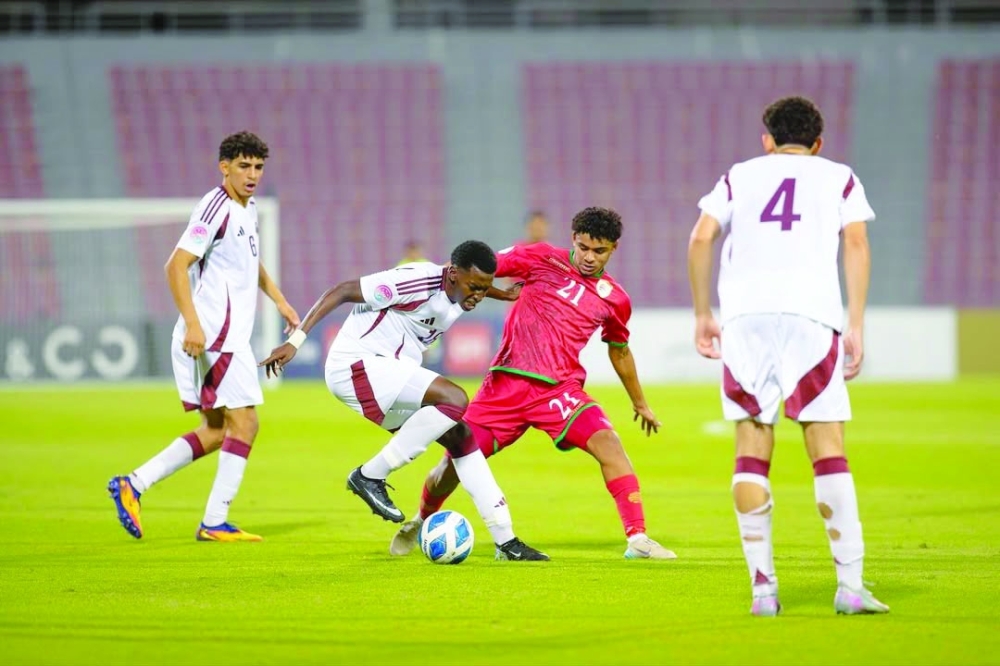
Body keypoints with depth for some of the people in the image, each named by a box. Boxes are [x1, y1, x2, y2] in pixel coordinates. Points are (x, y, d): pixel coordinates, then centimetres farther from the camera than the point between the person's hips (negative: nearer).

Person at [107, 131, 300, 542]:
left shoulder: (247, 209, 15)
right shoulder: (217, 208, -15)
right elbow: (176, 266, -22)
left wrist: (279, 301, 27)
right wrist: (192, 323, -29)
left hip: (230, 336, 10)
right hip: (216, 336, -10)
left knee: (216, 431, 13)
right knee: (243, 423, -7)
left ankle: (133, 485, 10)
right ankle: (215, 523, -4)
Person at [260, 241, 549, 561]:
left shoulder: (457, 297, 3)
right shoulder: (420, 282, -22)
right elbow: (342, 291, -20)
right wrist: (296, 340, -22)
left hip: (393, 373, 9)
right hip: (357, 364, -9)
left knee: (460, 436, 5)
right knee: (454, 399, -23)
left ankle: (505, 539, 11)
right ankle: (371, 476, -14)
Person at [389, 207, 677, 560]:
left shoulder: (614, 300, 8)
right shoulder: (542, 260, 0)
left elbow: (619, 351, 24)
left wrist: (639, 402, 34)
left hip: (560, 389, 1)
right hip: (507, 381, -1)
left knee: (607, 442, -24)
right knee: (457, 458, 1)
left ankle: (637, 539, -24)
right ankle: (421, 521, 31)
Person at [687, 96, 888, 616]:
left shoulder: (740, 176, 22)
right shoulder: (840, 178, 19)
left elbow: (700, 239, 10)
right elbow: (855, 245, 5)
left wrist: (702, 314, 17)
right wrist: (856, 328, 2)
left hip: (743, 314, 1)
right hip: (811, 314, -1)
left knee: (752, 451, 4)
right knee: (828, 451, -2)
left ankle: (762, 586, -1)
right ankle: (850, 586, -7)